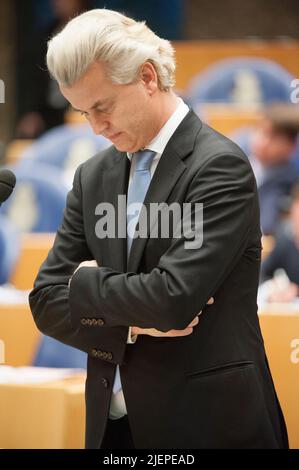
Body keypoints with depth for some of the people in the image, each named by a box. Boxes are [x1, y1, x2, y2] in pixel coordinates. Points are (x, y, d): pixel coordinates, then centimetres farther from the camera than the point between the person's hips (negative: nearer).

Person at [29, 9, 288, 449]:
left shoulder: (221, 166, -13)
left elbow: (173, 297, -22)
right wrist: (133, 325, -11)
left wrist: (87, 283, -6)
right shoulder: (93, 176, 8)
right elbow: (47, 302, 5)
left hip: (207, 422, -6)